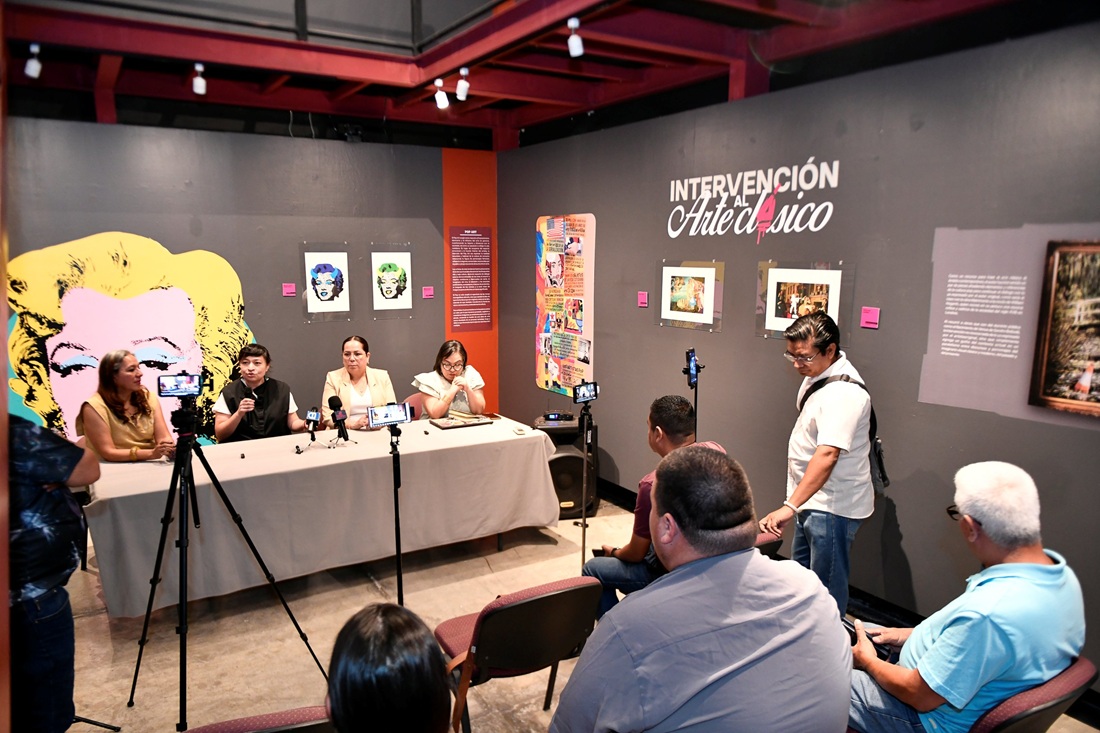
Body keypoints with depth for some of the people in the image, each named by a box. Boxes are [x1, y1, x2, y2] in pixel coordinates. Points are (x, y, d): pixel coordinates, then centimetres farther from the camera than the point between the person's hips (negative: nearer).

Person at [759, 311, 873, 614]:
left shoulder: (843, 392, -27)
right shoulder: (817, 373, 4)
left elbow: (828, 454, -37)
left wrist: (790, 506, -43)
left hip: (832, 506, -10)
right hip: (813, 499, 10)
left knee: (827, 589, 0)